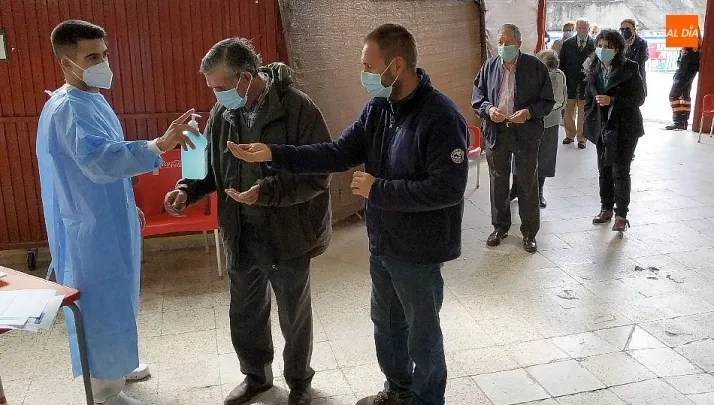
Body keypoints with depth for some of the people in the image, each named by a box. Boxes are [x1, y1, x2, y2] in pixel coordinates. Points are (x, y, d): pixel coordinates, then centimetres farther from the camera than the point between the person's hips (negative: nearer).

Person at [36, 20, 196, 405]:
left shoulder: (92, 99, 9)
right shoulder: (67, 109, -23)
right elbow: (98, 161, -40)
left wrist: (128, 206, 23)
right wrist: (160, 145, -51)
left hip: (110, 221, 10)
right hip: (91, 229, -10)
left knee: (116, 300, 22)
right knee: (102, 305, 3)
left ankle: (116, 366, 42)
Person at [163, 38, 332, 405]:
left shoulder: (298, 108, -20)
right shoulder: (222, 112, -1)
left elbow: (318, 174, -20)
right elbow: (211, 166, 10)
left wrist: (266, 192, -30)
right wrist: (188, 190, -9)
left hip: (287, 234, -5)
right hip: (241, 234, 5)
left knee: (294, 316, 14)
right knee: (244, 313, 19)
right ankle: (255, 375, 44)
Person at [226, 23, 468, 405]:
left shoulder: (441, 117, -22)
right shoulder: (377, 108, 1)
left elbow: (448, 188, -27)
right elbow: (338, 153, -2)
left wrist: (378, 189, -23)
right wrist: (273, 154, -11)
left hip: (418, 252, -8)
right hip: (381, 244, 8)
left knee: (422, 333, 12)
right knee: (386, 324, 24)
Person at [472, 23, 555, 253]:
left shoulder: (535, 67, -6)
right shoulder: (489, 67, 2)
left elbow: (547, 101, -3)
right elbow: (477, 98, 7)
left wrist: (529, 112, -20)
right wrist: (488, 109, -13)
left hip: (526, 134, -2)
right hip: (496, 133, 3)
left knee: (528, 184, 8)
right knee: (498, 183, 14)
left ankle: (529, 232, 22)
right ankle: (500, 227, 31)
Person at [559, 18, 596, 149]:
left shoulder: (594, 44, -1)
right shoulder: (567, 44, 5)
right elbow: (561, 64, 6)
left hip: (586, 84, -2)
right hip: (570, 84, 2)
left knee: (583, 112, 6)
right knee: (568, 111, 8)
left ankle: (581, 137, 17)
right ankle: (570, 134, 24)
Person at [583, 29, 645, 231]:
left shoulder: (629, 69, -10)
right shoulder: (594, 69, 4)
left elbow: (639, 98, -11)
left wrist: (612, 100, -23)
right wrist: (589, 122, 5)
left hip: (625, 128, -5)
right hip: (602, 127, 5)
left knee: (620, 171, -3)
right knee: (604, 170, 13)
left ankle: (621, 214, 6)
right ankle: (606, 208, 26)